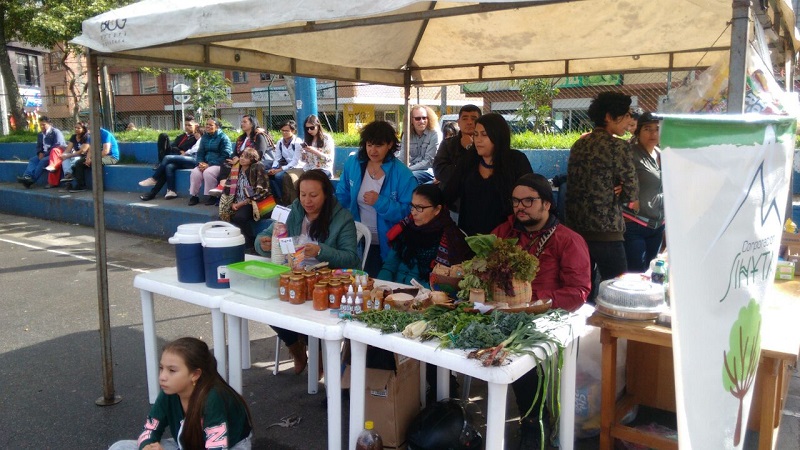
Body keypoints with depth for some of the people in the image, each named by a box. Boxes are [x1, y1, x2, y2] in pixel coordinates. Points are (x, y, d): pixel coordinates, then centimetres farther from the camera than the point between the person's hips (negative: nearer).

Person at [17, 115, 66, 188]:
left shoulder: (56, 132, -7)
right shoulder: (40, 135, 17)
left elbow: (57, 146, -16)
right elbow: (38, 147, 21)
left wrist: (45, 154, -18)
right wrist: (40, 153, -4)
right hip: (44, 154, 8)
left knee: (43, 161, -31)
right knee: (33, 160, -16)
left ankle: (32, 179, -36)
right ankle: (27, 176, -37)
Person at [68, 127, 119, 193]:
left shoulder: (105, 134, -17)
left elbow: (106, 151, -25)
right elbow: (90, 150, 10)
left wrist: (92, 159, -22)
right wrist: (88, 159, -12)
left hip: (111, 157, -9)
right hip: (98, 156, 9)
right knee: (79, 163, 1)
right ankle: (80, 185, -1)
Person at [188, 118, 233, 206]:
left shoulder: (223, 137, -4)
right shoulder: (204, 137, 16)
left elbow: (225, 156, -12)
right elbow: (200, 153, 16)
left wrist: (209, 165, -18)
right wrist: (201, 162, -9)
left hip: (219, 164, -5)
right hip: (206, 164, 6)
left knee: (208, 172, -33)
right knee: (195, 172, -23)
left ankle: (210, 197, -19)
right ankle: (193, 196, -15)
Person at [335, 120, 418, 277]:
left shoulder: (403, 174, -17)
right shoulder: (352, 164, -3)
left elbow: (408, 212, -18)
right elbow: (342, 196, 7)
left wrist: (380, 202, -28)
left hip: (387, 245, -3)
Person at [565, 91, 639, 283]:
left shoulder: (579, 144, 10)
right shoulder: (617, 146, -10)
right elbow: (631, 192, -8)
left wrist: (613, 191, 7)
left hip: (575, 228, 7)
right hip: (605, 232, -7)